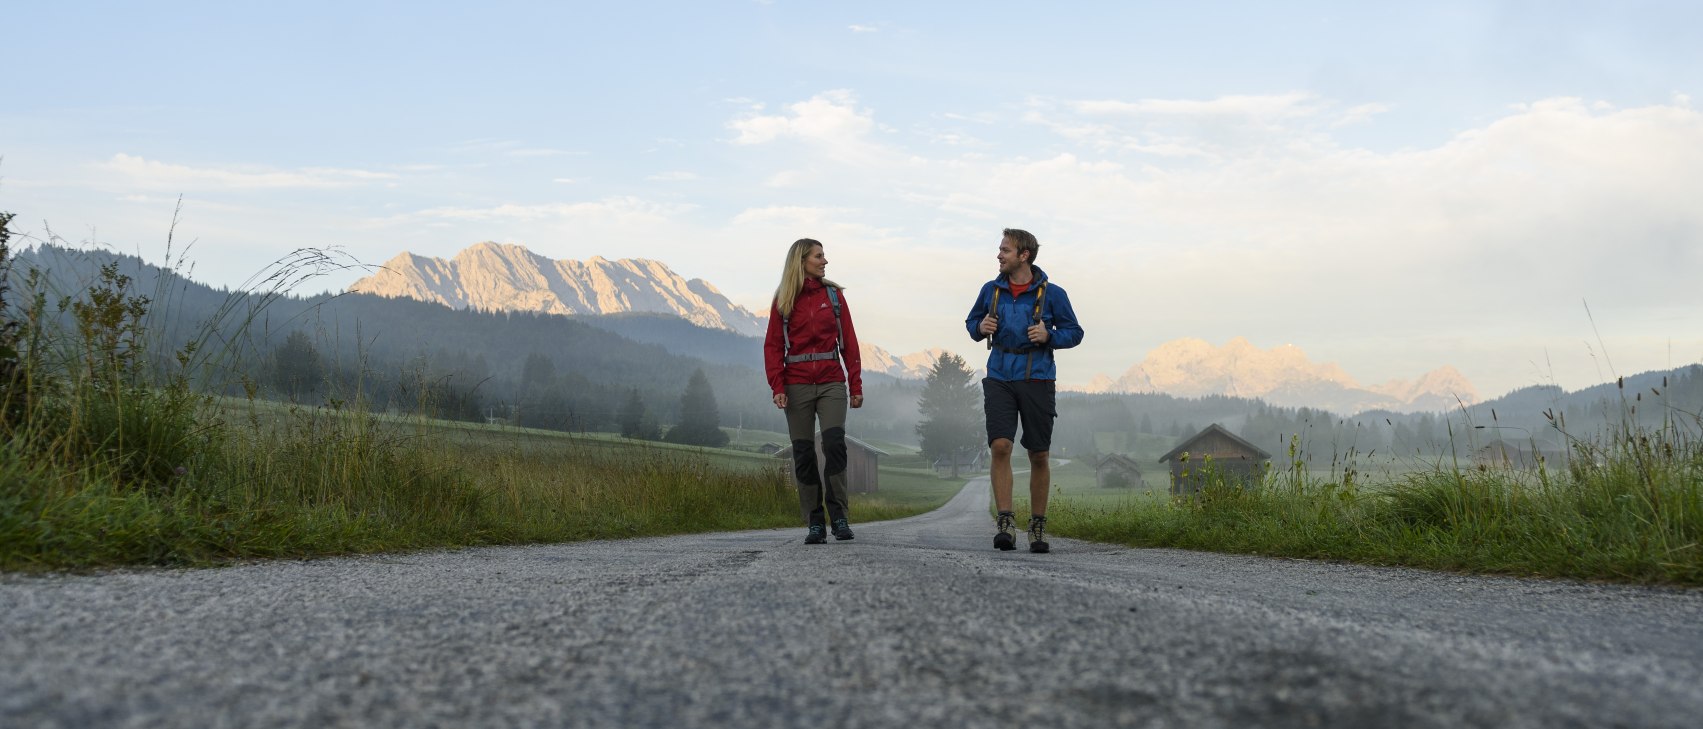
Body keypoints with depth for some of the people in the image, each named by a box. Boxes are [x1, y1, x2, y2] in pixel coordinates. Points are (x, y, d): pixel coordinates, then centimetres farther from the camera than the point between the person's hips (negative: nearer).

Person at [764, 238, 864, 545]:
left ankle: (838, 516, -6)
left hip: (831, 382, 0)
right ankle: (815, 523, 10)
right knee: (803, 453, 2)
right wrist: (777, 387, -7)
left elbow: (849, 342, 8)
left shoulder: (833, 294, 8)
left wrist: (856, 386, 4)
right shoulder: (783, 300, 6)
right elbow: (773, 346, 4)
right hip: (797, 385, 0)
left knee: (834, 442, -16)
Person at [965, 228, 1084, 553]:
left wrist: (1049, 336, -14)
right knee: (1000, 446, -15)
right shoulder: (991, 290, 7)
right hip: (999, 379, 1)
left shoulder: (1052, 293, -1)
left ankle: (1038, 527, 19)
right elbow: (971, 322, 20)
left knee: (1038, 456, 5)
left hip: (1037, 380, -1)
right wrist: (980, 328, -3)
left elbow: (1074, 332, 5)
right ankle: (1005, 523, -12)